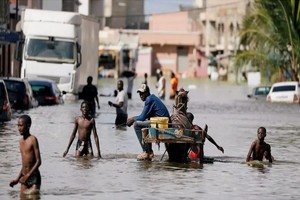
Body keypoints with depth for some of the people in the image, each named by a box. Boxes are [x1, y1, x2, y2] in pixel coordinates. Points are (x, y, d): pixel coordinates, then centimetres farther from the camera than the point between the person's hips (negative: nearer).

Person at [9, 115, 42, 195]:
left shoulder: (33, 139, -10)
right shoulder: (21, 141, 12)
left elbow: (38, 161, -13)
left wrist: (28, 175, -20)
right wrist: (17, 179, 15)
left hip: (34, 177, -7)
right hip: (24, 178, 7)